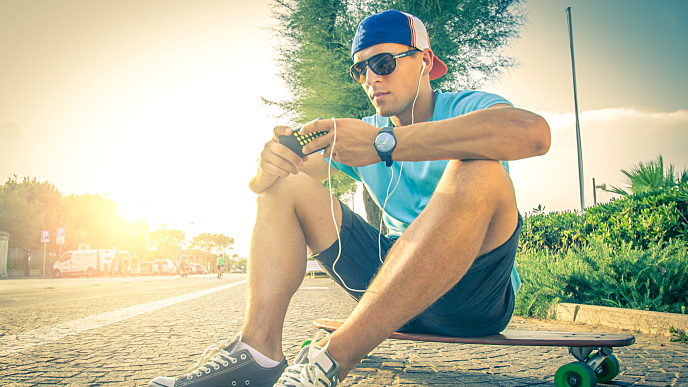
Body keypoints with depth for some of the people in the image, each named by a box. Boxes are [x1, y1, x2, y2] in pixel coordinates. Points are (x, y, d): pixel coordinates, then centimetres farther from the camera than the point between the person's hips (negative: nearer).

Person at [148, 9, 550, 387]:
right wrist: (270, 164, -21)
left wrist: (385, 143, -34)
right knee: (283, 187, 2)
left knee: (477, 169, -33)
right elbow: (260, 184, 6)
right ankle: (259, 347, -17)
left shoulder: (467, 107, -4)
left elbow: (533, 132, -31)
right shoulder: (361, 132, 10)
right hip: (398, 281, 5)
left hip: (474, 294, -4)